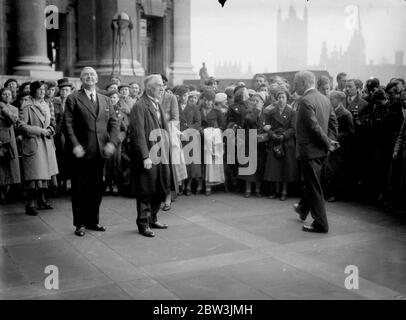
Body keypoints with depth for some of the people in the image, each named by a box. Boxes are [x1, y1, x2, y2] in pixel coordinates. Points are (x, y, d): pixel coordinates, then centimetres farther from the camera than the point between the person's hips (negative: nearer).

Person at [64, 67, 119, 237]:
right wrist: (75, 145, -18)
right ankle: (80, 224, 14)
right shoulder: (73, 99, 0)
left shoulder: (105, 100, 15)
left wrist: (112, 142, -7)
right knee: (80, 189, 3)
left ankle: (93, 221, 25)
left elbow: (113, 122, 9)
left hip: (100, 152, 5)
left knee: (97, 189, 12)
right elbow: (68, 124, -6)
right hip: (82, 152, -4)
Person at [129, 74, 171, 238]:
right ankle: (143, 224, 15)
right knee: (145, 193, 2)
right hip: (147, 157, -9)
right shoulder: (140, 106, -13)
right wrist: (145, 156, -23)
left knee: (160, 190, 16)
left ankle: (152, 219, 32)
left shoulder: (158, 105, 15)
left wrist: (165, 152, 15)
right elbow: (138, 134, -19)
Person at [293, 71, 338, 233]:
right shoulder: (325, 99, 8)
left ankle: (321, 224, 6)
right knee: (310, 182, 26)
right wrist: (330, 140, 4)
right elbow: (333, 121, 10)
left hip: (309, 150, -9)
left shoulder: (305, 101, -19)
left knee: (313, 186, 0)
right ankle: (303, 208, 46)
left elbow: (314, 127, -23)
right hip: (321, 150, 9)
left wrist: (328, 143, -13)